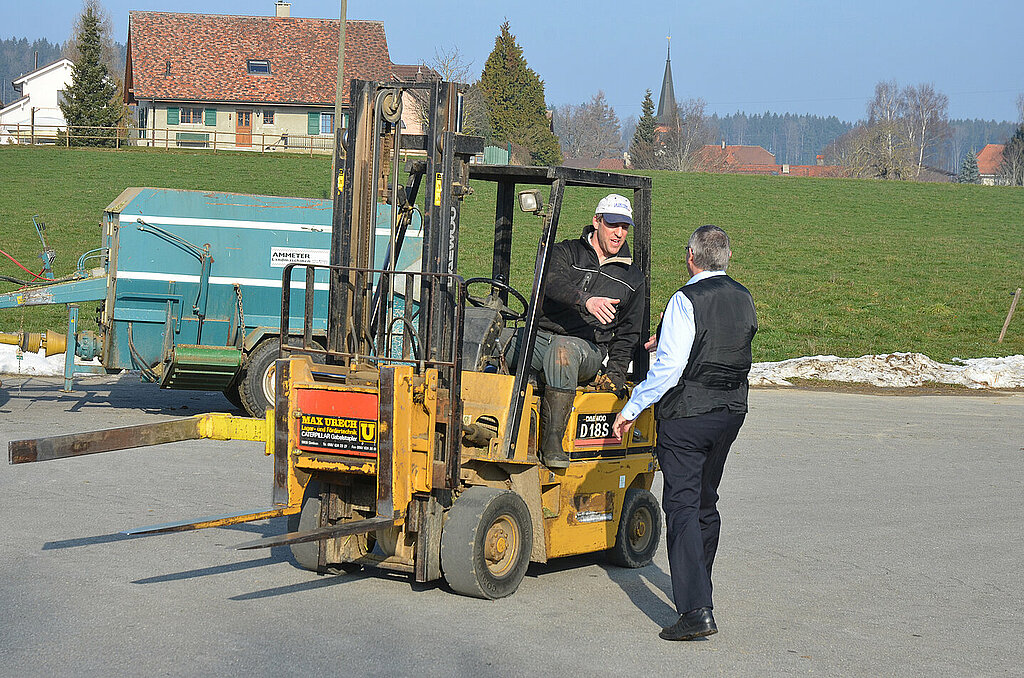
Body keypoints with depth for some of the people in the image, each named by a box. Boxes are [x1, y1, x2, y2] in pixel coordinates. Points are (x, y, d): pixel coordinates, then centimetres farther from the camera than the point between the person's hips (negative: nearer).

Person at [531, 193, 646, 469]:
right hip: (541, 336, 1)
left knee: (562, 349, -39)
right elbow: (553, 282, -11)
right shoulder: (566, 252, 11)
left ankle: (552, 442, -41)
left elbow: (628, 332, 21)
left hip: (587, 347, -1)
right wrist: (585, 300, -30)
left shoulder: (632, 278, 17)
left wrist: (616, 372, 5)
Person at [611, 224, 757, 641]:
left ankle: (696, 610, -17)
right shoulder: (744, 299, 8)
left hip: (686, 412, -7)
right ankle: (697, 587, 35)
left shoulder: (686, 301, -14)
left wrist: (631, 409, -12)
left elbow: (669, 366, -19)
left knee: (682, 506, -8)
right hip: (731, 410, 7)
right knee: (706, 502, 20)